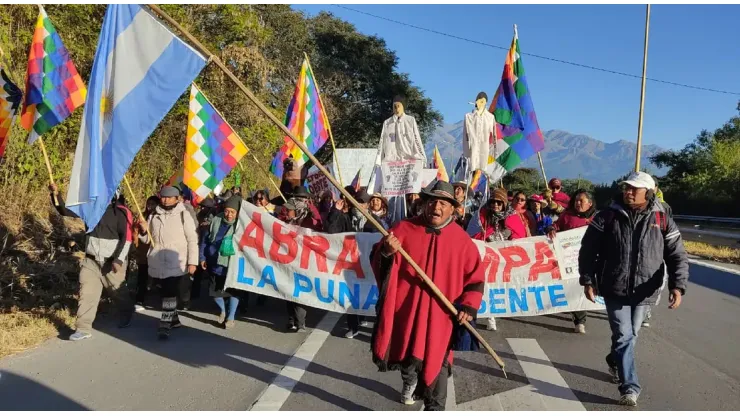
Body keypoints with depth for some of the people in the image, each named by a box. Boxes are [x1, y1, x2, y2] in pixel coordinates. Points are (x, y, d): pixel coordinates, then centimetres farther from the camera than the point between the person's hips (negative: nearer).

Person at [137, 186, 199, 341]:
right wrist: (143, 230, -6)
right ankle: (173, 319, 31)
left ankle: (165, 326, -8)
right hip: (158, 262, 5)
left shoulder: (183, 215, -2)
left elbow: (192, 240, -5)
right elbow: (147, 239, 16)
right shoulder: (153, 216, 11)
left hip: (176, 262, -5)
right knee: (167, 292, 16)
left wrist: (192, 261, -11)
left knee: (170, 293, -11)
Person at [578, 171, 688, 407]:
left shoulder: (662, 221, -1)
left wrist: (678, 286, -14)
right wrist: (587, 280, -6)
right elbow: (588, 249, 0)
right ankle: (630, 387, -1)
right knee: (624, 336, -6)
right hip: (615, 289, -2)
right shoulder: (608, 217, -4)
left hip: (644, 292, 2)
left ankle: (615, 361, 44)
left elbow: (677, 256, -1)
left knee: (631, 335, 17)